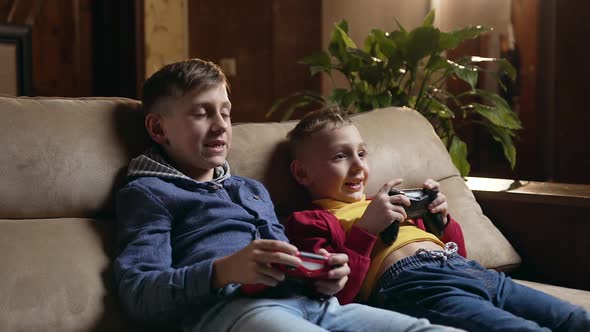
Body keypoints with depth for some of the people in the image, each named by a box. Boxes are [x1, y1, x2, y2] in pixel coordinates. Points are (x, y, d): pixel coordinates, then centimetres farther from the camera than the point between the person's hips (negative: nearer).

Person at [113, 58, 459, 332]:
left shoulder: (254, 190, 34)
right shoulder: (147, 192, 12)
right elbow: (138, 293, -2)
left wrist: (324, 276, 7)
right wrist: (224, 271, -19)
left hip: (306, 299, 7)